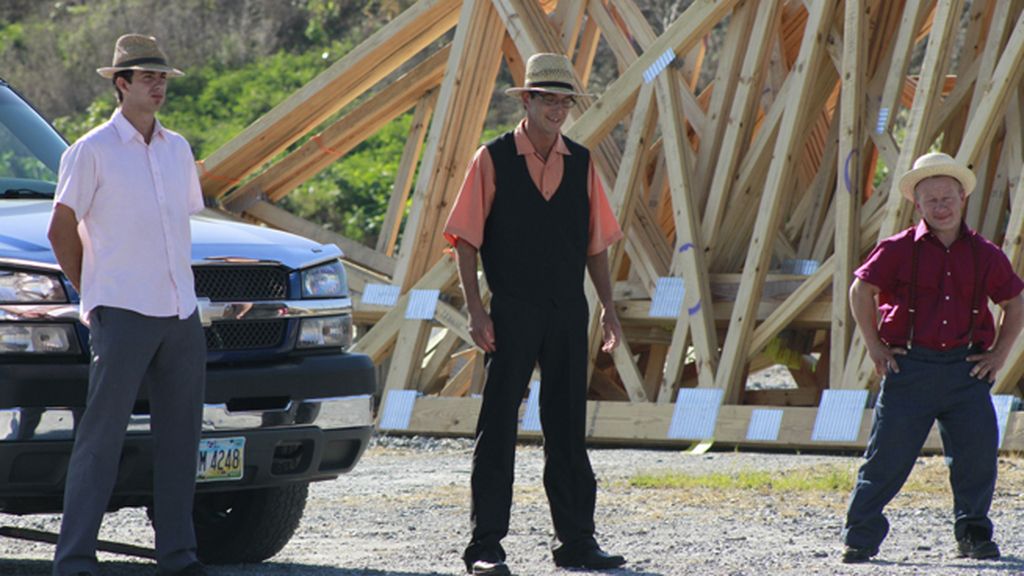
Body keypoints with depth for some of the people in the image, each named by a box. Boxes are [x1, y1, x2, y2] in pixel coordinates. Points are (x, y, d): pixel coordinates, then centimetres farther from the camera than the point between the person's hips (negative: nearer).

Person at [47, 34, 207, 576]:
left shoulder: (176, 150, 13)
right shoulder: (92, 151, -5)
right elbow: (61, 230, -1)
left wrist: (178, 288, 15)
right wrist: (92, 294, 3)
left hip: (180, 313, 6)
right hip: (121, 314, -6)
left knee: (180, 438, 8)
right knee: (101, 437, -8)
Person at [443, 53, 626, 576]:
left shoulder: (581, 164, 9)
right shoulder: (493, 160, -2)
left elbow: (595, 243, 14)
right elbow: (466, 238, -3)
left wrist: (608, 308, 7)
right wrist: (475, 307, -11)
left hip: (568, 313, 4)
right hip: (512, 312, -4)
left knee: (568, 427, 9)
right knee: (497, 429, -3)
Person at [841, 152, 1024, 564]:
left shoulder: (985, 255, 7)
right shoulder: (899, 249, 0)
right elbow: (861, 290, 5)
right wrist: (874, 346, 2)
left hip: (965, 369, 2)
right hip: (910, 368, -2)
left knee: (977, 452, -2)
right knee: (887, 453, -3)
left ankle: (974, 535, 14)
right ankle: (860, 538, 3)